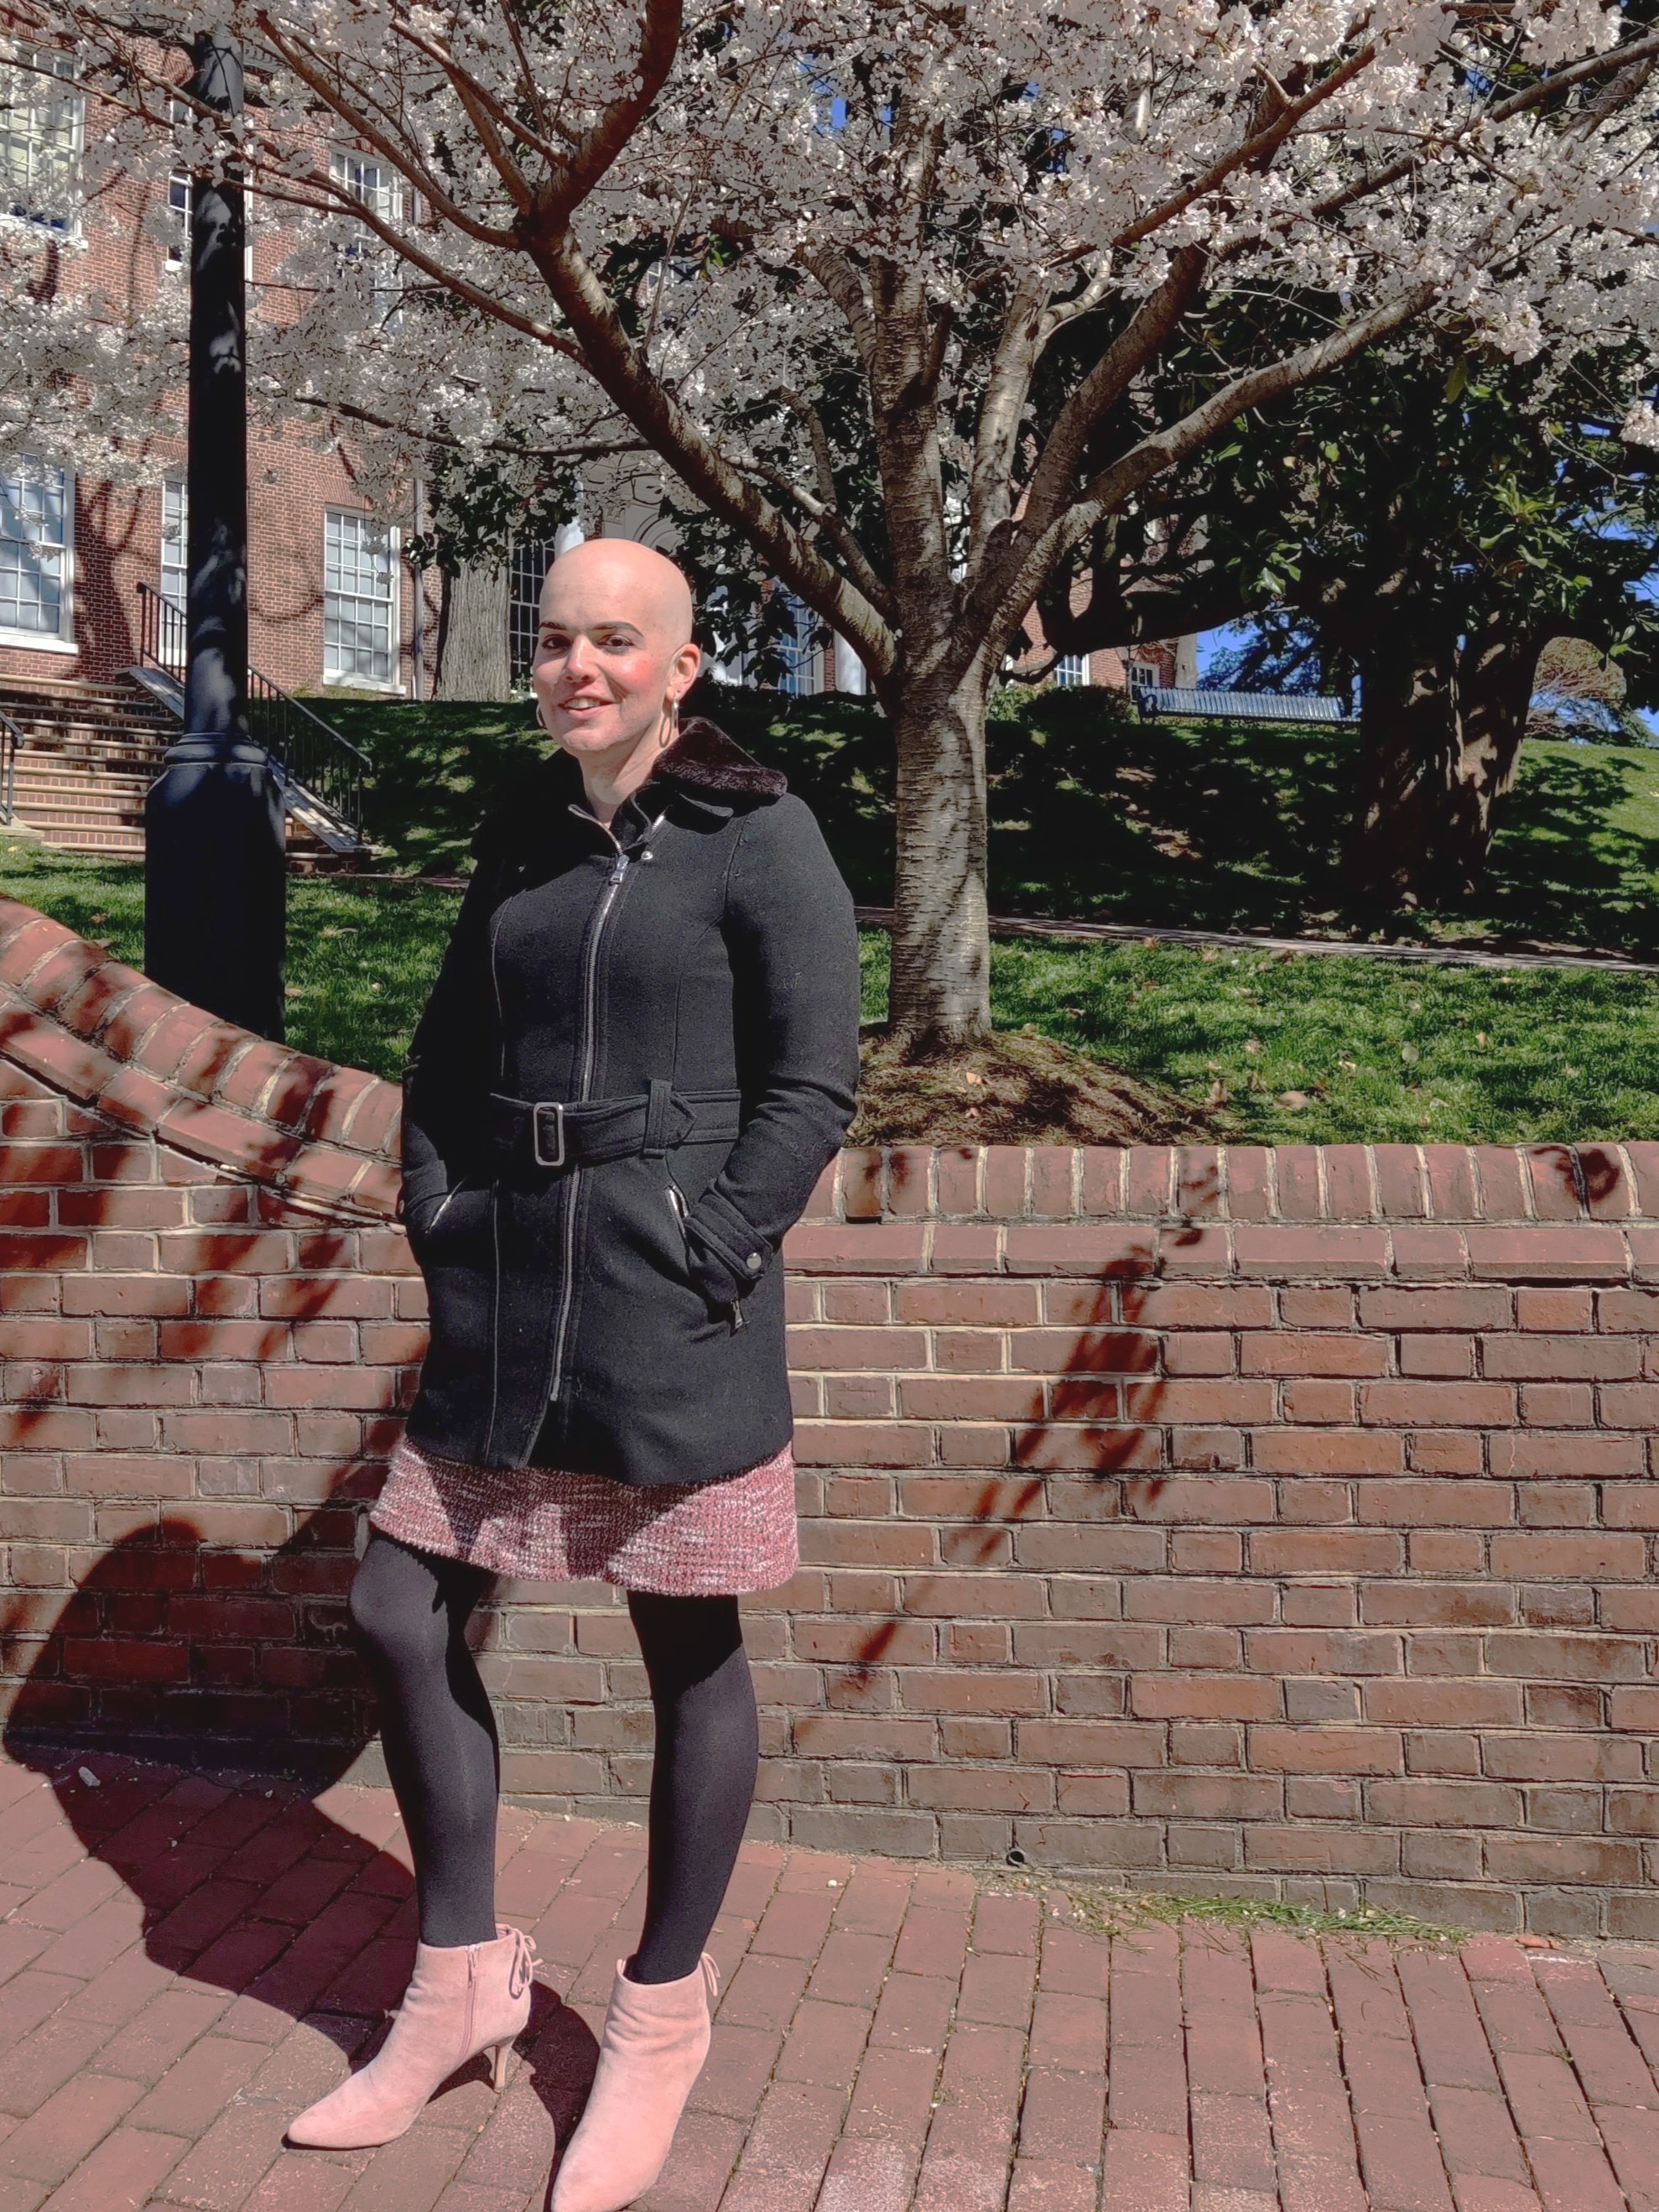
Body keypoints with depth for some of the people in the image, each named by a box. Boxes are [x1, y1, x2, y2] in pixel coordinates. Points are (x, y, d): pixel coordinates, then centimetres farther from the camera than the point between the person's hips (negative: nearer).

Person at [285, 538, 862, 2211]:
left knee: (690, 1657, 6)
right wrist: (436, 1219, 6)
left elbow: (811, 1082, -9)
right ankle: (462, 1983, 29)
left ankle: (660, 2023, 27)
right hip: (503, 1302, 6)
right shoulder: (520, 835, 12)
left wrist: (706, 1256, -13)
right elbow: (447, 1049, 17)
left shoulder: (758, 838, -5)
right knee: (399, 1618, 8)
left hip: (669, 1316, -6)